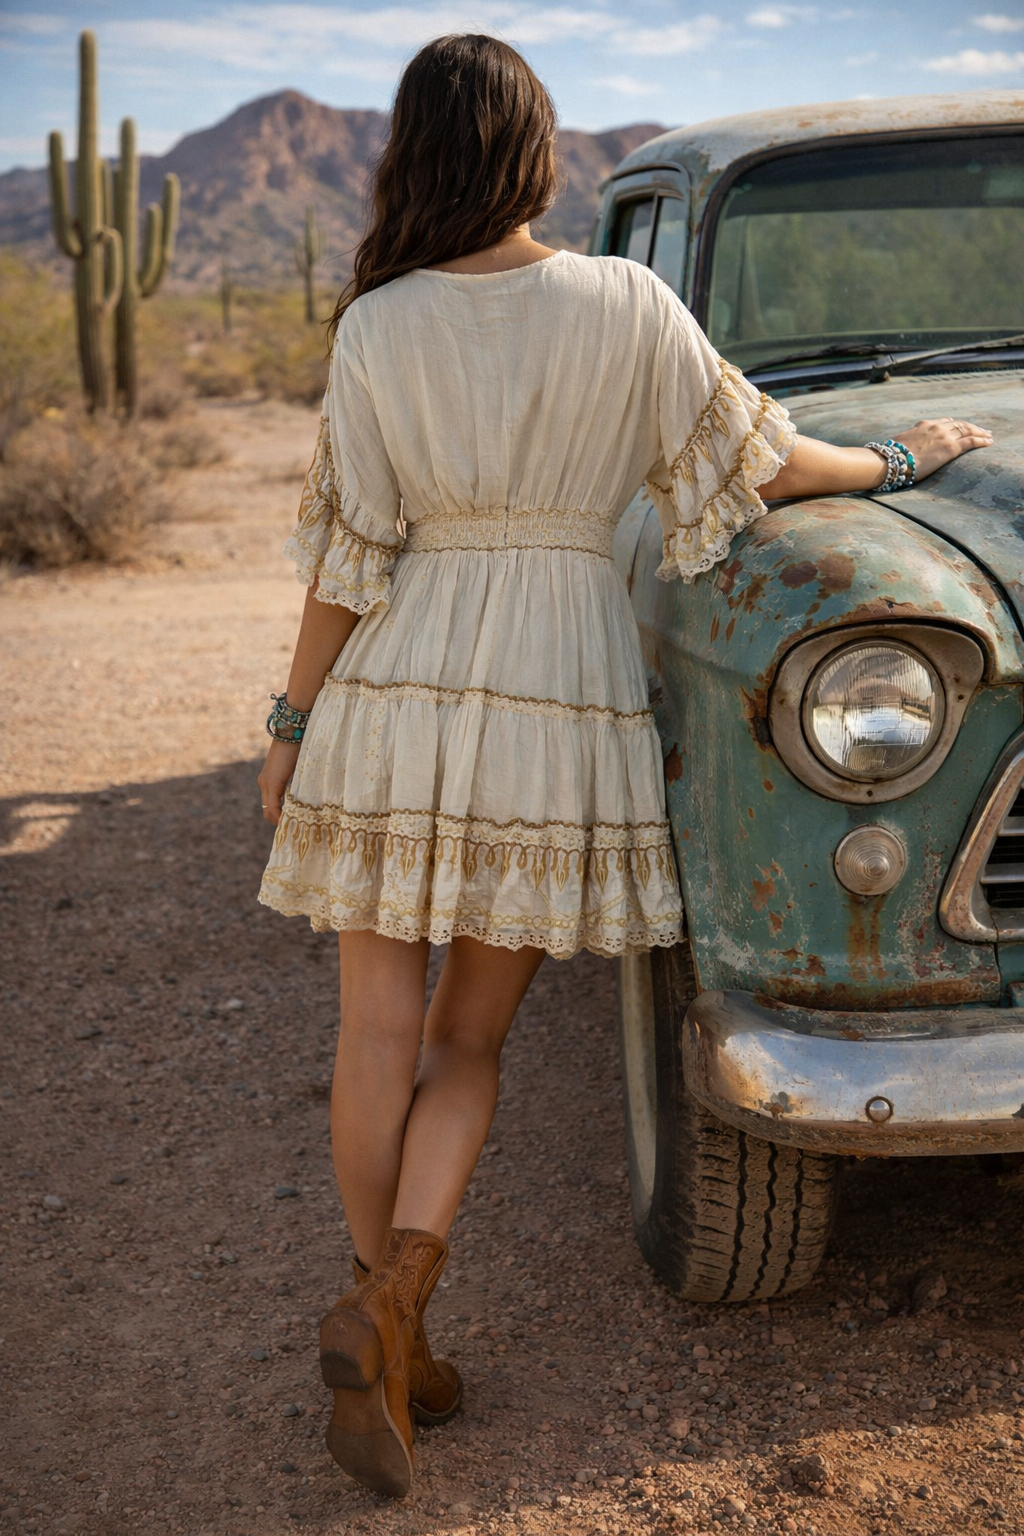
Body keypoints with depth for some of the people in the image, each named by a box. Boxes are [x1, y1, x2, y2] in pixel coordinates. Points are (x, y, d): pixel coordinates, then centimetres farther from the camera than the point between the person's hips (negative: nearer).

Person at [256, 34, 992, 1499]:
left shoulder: (379, 328, -4)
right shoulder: (628, 305, -5)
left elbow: (348, 553, -3)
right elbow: (753, 460, 2)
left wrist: (292, 724, 7)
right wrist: (906, 457, 20)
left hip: (396, 694, 0)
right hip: (564, 705, 0)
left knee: (380, 1031, 10)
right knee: (470, 1043, 12)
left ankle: (389, 1337, 13)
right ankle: (390, 1302, -8)